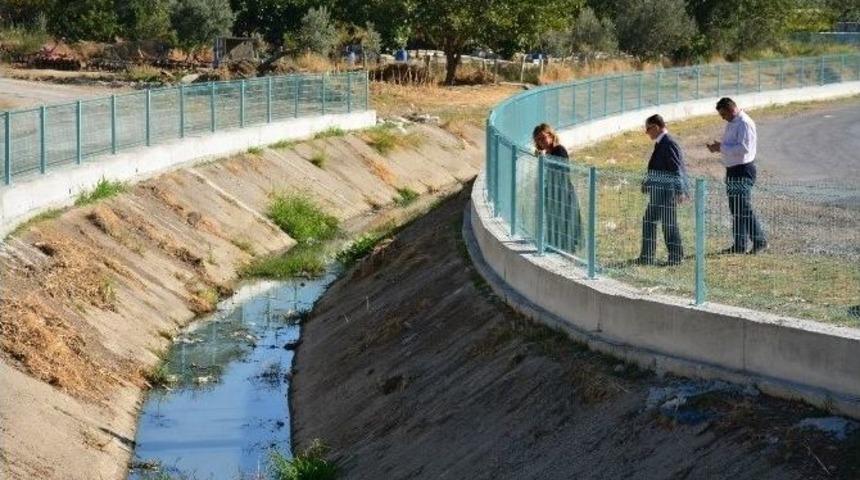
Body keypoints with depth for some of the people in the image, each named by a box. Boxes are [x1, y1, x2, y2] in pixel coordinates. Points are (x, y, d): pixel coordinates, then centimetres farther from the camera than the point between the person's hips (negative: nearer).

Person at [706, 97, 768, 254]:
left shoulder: (745, 123, -16)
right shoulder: (732, 123, 14)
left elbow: (743, 148, -24)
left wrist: (721, 148, -21)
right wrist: (718, 147, 4)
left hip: (743, 170, -10)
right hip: (732, 170, 10)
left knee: (745, 209, -9)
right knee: (735, 210, 12)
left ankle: (760, 242, -1)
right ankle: (739, 245, 17)